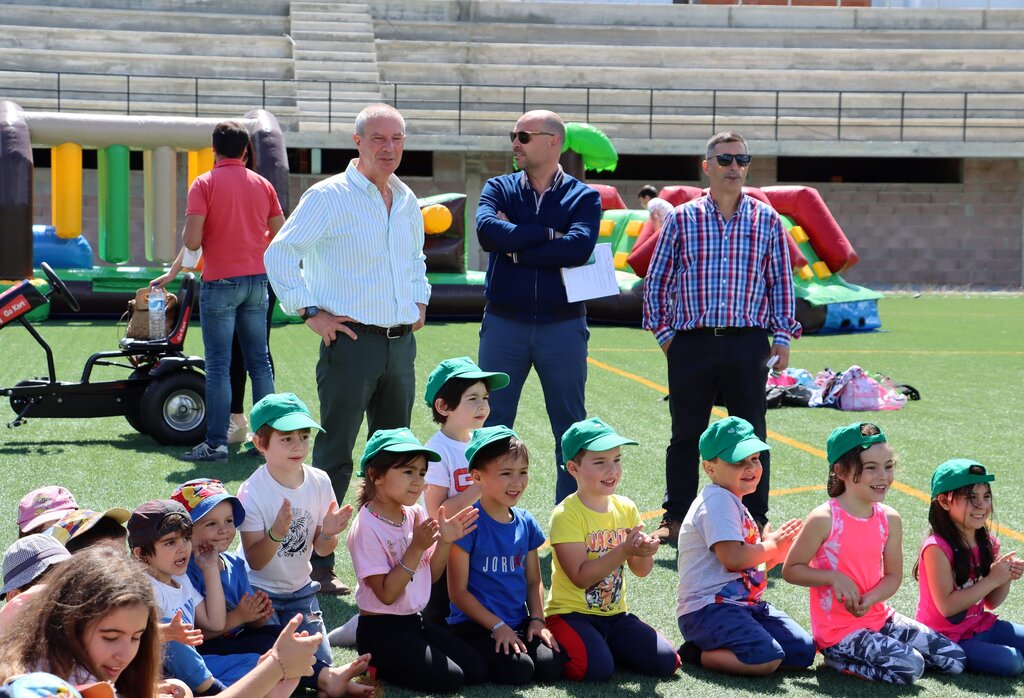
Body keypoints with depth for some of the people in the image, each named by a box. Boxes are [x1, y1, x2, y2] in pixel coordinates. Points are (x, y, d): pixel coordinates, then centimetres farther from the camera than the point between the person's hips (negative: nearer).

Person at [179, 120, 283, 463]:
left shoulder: (205, 183, -7)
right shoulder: (262, 185, 7)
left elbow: (192, 239, -15)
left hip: (220, 282, -4)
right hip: (257, 280, 5)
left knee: (218, 366, -2)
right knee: (259, 361, 11)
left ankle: (216, 443, -2)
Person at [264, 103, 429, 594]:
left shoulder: (408, 203, 14)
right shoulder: (329, 197, -7)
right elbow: (280, 254, -10)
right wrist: (311, 313, -13)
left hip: (401, 343, 7)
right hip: (351, 341, -7)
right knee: (334, 458, -5)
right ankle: (317, 564, -1)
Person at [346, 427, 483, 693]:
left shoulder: (415, 514, 3)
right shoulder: (367, 528, -18)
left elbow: (429, 576, 8)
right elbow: (386, 594, -21)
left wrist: (445, 541, -9)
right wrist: (416, 547, -25)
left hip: (414, 621, 8)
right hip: (381, 630, -8)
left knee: (476, 669, 0)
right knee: (449, 679, -17)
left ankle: (386, 663, 11)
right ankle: (374, 666, 1)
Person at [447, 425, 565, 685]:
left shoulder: (526, 523, 8)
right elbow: (459, 591, -12)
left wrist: (537, 619, -1)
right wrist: (498, 626, -15)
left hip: (518, 623, 6)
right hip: (475, 625, -6)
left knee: (551, 665, -18)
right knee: (518, 669, -27)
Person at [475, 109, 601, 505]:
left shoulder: (583, 197, 1)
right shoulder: (500, 189, 7)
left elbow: (579, 247, -18)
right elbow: (487, 231, -15)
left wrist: (517, 248, -13)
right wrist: (548, 234, -13)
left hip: (562, 326, -1)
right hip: (504, 323, 1)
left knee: (571, 427, 6)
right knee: (491, 425, 4)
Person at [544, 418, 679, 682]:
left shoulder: (626, 508, 5)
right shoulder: (566, 514, -14)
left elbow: (641, 571, 4)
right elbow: (580, 577, -21)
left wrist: (645, 552, -19)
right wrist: (624, 550, -28)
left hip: (615, 614, 6)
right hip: (571, 613, -6)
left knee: (665, 662, -10)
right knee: (597, 669, -31)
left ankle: (605, 647, 13)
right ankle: (558, 651, 2)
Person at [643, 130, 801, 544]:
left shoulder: (766, 220, 6)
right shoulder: (682, 219, 4)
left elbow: (781, 281, 10)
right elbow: (657, 281, 10)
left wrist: (782, 337, 5)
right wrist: (664, 333, 5)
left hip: (748, 343, 0)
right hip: (691, 343, 0)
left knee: (751, 434, 4)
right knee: (686, 434, 6)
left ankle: (755, 520, 14)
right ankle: (675, 518, 15)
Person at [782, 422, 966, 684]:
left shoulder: (890, 520, 1)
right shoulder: (824, 520, -16)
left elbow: (893, 576, 5)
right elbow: (790, 570, -9)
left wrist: (870, 599, -16)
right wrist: (834, 577, -23)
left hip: (880, 617, 7)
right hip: (838, 630, -7)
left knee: (955, 659, 2)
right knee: (909, 667, -24)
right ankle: (836, 657, -3)